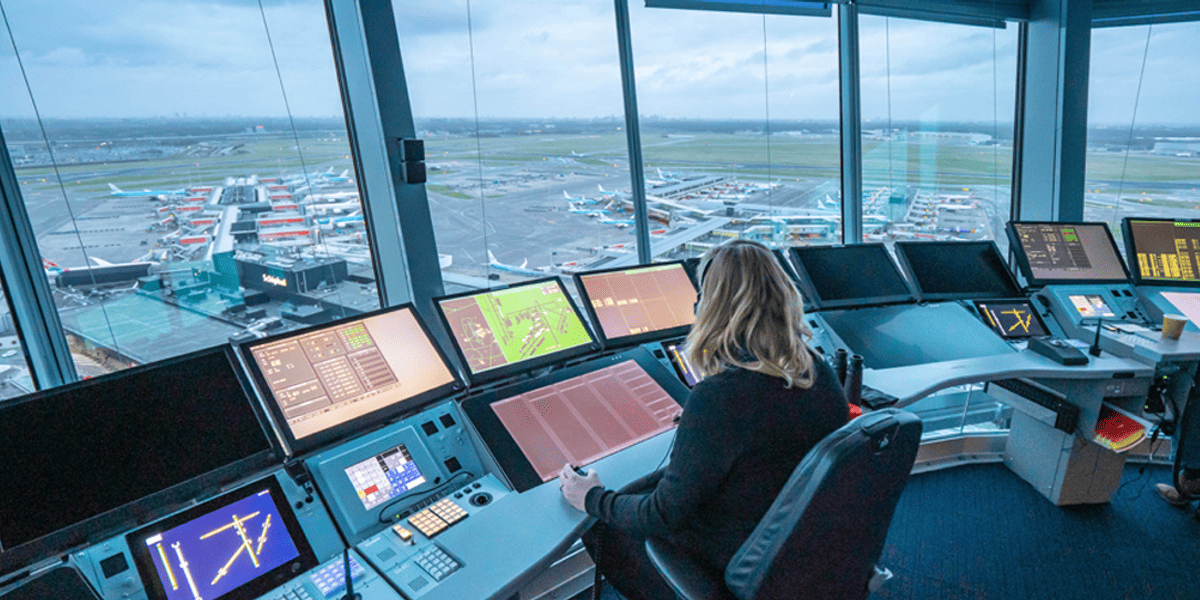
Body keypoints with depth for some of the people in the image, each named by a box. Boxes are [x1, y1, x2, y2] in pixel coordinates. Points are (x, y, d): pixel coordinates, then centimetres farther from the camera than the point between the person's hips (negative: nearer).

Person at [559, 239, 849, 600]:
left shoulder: (716, 401, -35)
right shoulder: (821, 374, -11)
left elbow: (668, 514, -24)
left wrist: (593, 499, -6)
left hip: (733, 570, -7)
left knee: (600, 528, 12)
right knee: (651, 483, 23)